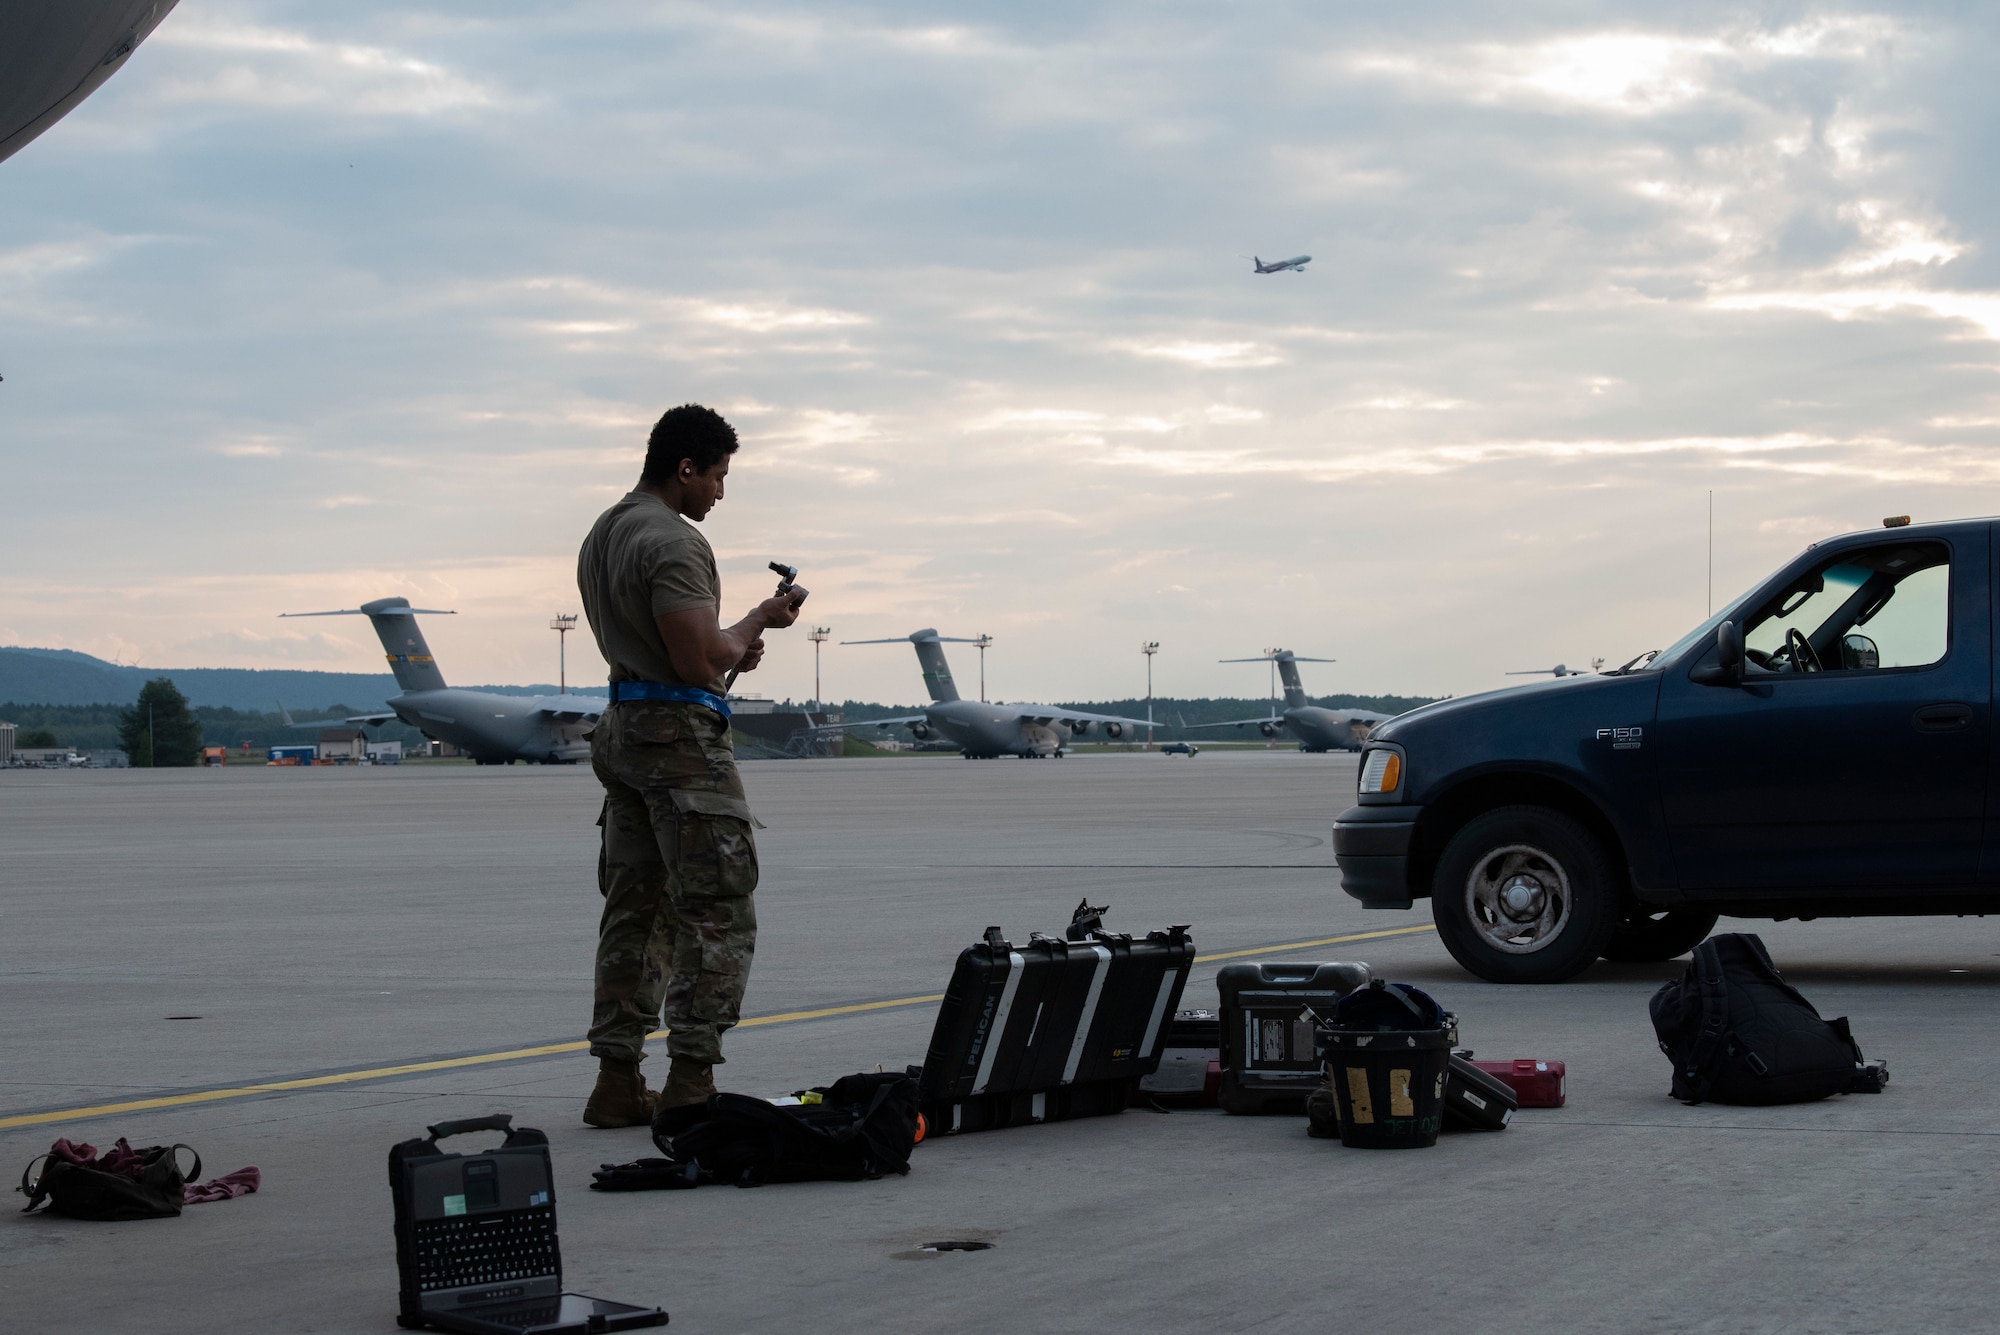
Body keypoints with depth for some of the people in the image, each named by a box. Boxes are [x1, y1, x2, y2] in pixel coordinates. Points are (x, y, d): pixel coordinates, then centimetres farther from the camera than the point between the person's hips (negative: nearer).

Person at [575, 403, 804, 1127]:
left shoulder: (602, 534, 17)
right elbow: (698, 662, -20)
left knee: (634, 908, 12)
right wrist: (758, 621, -4)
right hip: (680, 736, -10)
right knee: (719, 913, -6)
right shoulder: (672, 542, -16)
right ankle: (690, 1082, -10)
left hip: (624, 732, 10)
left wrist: (730, 645, 16)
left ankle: (617, 1080, 12)